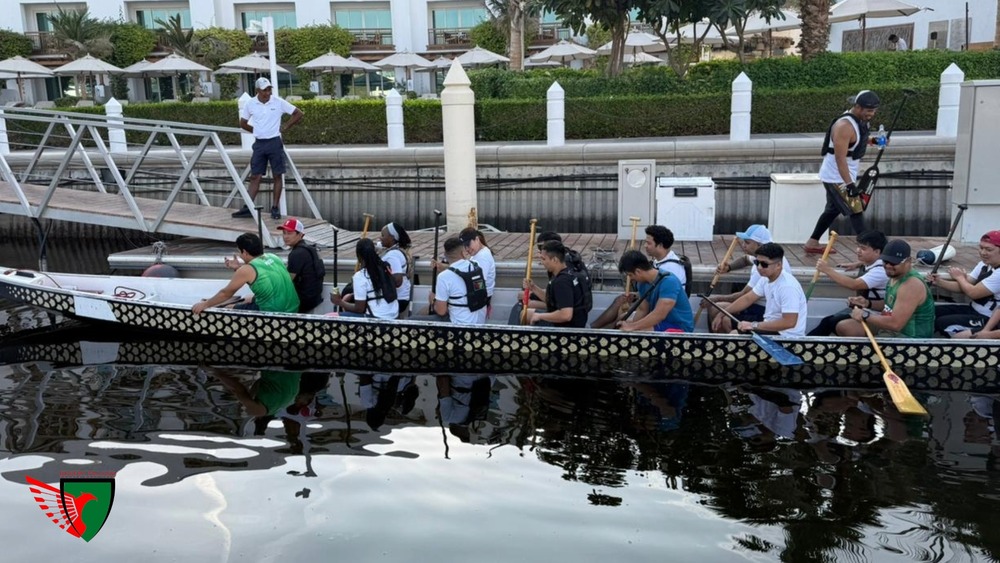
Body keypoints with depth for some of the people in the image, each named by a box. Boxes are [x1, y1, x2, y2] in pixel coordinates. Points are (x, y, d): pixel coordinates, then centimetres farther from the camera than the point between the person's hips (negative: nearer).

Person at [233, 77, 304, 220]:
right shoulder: (250, 104, 1)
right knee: (255, 176, 2)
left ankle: (275, 208, 8)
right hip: (259, 144, 2)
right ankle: (248, 208, 3)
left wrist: (286, 127, -2)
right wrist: (257, 131, 9)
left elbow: (298, 113, -1)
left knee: (277, 176, 2)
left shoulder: (279, 102, -6)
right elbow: (243, 123, 14)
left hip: (275, 143, -2)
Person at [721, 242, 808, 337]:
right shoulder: (766, 278, 0)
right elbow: (747, 299, 9)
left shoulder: (788, 286, -28)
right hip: (770, 325, 9)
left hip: (785, 335, -9)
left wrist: (754, 325, -28)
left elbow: (789, 322, -31)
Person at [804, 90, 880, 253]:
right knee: (856, 211, -10)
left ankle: (812, 243, 29)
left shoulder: (861, 120, 4)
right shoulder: (844, 126, -25)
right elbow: (840, 158, -28)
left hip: (845, 177, 10)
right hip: (836, 178, -10)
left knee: (833, 209, 19)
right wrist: (850, 184, -31)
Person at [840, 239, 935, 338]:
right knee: (844, 328, 6)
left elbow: (895, 324, -29)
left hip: (908, 338, -10)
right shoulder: (895, 275, 7)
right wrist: (868, 304, 6)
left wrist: (864, 315, -17)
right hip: (890, 329, 10)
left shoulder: (912, 285, -24)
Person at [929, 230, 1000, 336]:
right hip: (974, 309, 9)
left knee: (942, 323, -20)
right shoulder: (984, 264, 5)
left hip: (988, 320, -9)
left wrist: (960, 277, -4)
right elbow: (963, 287, 5)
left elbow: (973, 293, -24)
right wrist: (939, 282, -14)